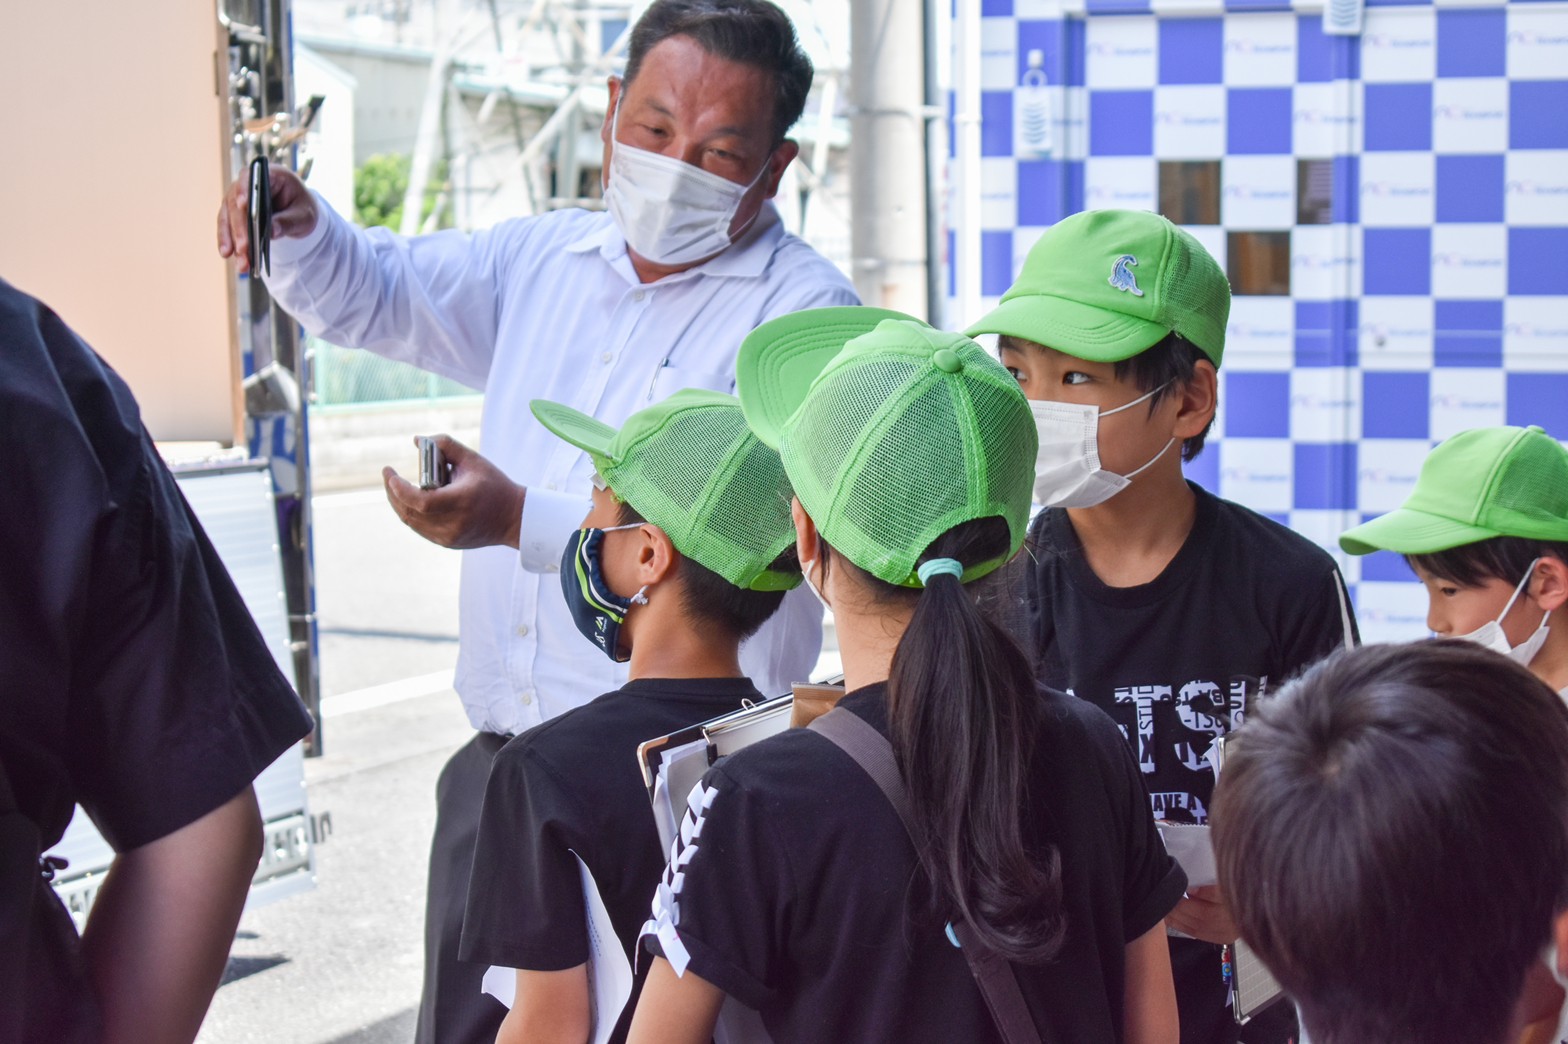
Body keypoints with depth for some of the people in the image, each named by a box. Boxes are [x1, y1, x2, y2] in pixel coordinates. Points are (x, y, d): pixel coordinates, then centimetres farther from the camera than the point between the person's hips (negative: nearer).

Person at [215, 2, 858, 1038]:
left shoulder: (805, 311, -11)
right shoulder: (547, 257, 12)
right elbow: (373, 291, 22)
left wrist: (524, 522, -30)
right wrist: (298, 224, -1)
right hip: (505, 756, 7)